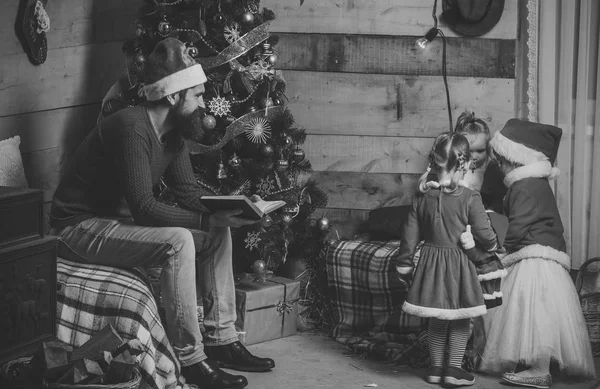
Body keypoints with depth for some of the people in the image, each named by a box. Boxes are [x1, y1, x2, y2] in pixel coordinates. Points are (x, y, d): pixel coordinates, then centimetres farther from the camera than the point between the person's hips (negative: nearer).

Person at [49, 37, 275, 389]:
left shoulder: (173, 133, 4)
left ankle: (221, 340, 4)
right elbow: (144, 209, -30)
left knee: (219, 233, 2)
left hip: (122, 221, 10)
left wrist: (224, 210, -14)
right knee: (178, 241, -30)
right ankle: (190, 359, -24)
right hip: (82, 227, -10)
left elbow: (189, 195, 6)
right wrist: (205, 221, -31)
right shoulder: (131, 127, -25)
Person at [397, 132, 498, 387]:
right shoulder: (470, 198, -14)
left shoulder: (422, 198, -2)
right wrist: (491, 245, 14)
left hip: (430, 262, 4)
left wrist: (404, 265, 13)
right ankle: (453, 368, 9)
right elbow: (484, 233, -10)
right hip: (458, 265, -4)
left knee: (436, 320, 17)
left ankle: (436, 367, 22)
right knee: (461, 320, 10)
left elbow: (410, 235, 2)